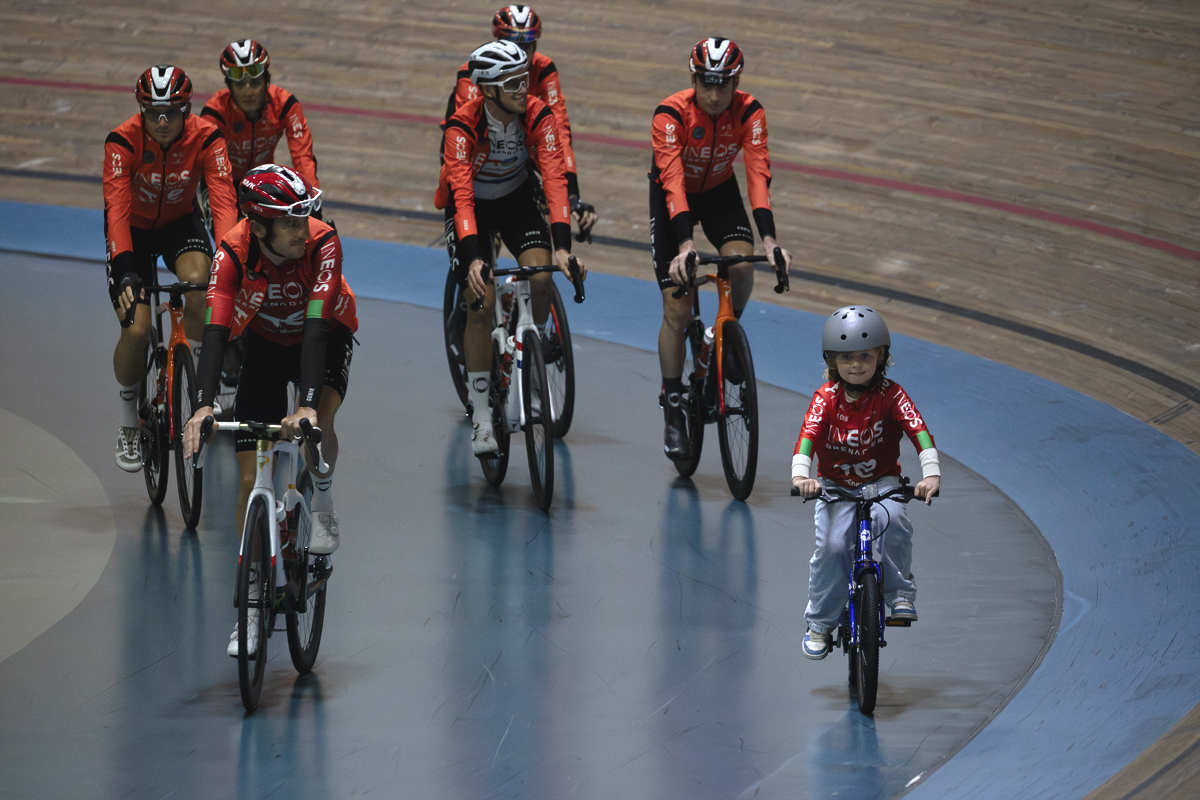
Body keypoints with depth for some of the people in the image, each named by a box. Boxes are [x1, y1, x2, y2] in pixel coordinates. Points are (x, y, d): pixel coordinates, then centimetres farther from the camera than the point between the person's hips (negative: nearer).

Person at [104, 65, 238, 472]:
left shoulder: (206, 139, -25)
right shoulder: (123, 141, -29)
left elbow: (223, 202, -32)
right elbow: (116, 208, -37)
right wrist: (124, 271, -50)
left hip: (180, 224, 1)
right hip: (133, 229, -1)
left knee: (197, 284, -32)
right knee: (136, 329, -16)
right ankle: (128, 419, 10)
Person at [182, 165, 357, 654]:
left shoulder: (322, 243, -33)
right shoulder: (234, 252, -29)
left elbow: (316, 327, -39)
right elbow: (216, 331, -35)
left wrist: (309, 405, -50)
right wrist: (203, 406, -49)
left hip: (326, 340, -2)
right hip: (266, 345, 2)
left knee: (317, 425, -35)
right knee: (250, 478, -6)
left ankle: (322, 503, -2)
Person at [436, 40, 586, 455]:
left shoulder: (539, 118, -24)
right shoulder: (462, 128, -31)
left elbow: (555, 180, -32)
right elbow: (462, 195, -39)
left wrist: (562, 246, -44)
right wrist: (473, 259, -52)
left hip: (516, 199, 2)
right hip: (472, 206, -2)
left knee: (540, 276, -23)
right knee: (480, 303, -15)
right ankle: (481, 413, -6)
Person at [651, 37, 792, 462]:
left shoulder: (748, 112, -24)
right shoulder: (671, 114, -32)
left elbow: (758, 174, -31)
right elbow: (672, 181, -40)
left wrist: (769, 238, -44)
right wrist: (685, 245, -51)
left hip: (720, 193, 2)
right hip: (673, 199, -2)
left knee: (741, 265, -27)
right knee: (676, 308, -10)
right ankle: (672, 408, 2)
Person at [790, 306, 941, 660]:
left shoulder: (890, 395, -11)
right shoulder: (826, 398, -10)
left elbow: (918, 431, -24)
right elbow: (808, 436, -24)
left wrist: (931, 474, -41)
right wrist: (800, 475, -43)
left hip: (881, 482, 0)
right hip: (835, 484, 0)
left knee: (893, 519, -33)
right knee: (831, 545, -22)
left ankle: (900, 593, -13)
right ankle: (820, 623, -2)